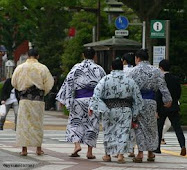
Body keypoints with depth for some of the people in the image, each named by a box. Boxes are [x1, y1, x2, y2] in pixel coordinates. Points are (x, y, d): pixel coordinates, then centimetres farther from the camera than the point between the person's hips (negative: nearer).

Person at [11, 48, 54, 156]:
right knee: (37, 123, 9)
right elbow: (49, 83, 0)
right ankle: (38, 148, 12)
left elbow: (14, 83, 9)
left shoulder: (20, 68, 0)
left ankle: (24, 149, -2)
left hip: (24, 99, 0)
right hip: (38, 99, 0)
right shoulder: (42, 68, -4)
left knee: (23, 123, 3)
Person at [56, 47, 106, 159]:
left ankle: (77, 144, -11)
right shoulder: (99, 69, 3)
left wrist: (65, 99, -1)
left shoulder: (76, 68, 1)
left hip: (79, 99, -1)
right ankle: (90, 152, 5)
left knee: (76, 122, 11)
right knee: (92, 124, 6)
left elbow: (69, 83, -3)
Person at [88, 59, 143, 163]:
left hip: (109, 109, 0)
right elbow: (137, 97, 5)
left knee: (109, 131, 13)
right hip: (125, 110, 0)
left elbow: (97, 94, -13)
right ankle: (120, 154, -10)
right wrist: (135, 113, 13)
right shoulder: (130, 81, 2)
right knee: (123, 132, 2)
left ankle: (108, 155, 20)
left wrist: (92, 107, -13)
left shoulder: (105, 79, -4)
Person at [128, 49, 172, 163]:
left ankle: (140, 153, -4)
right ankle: (151, 153, 19)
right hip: (151, 101, 3)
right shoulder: (156, 71, 6)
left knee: (140, 127, 2)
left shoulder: (135, 70, -3)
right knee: (151, 127, 13)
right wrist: (168, 99, 6)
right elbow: (163, 86, 3)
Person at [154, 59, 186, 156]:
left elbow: (158, 96, -16)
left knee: (158, 127, 12)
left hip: (162, 108, -4)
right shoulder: (176, 79, 3)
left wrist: (156, 110, -14)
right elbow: (179, 94, 8)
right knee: (177, 127, 0)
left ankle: (157, 148, 20)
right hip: (174, 108, 4)